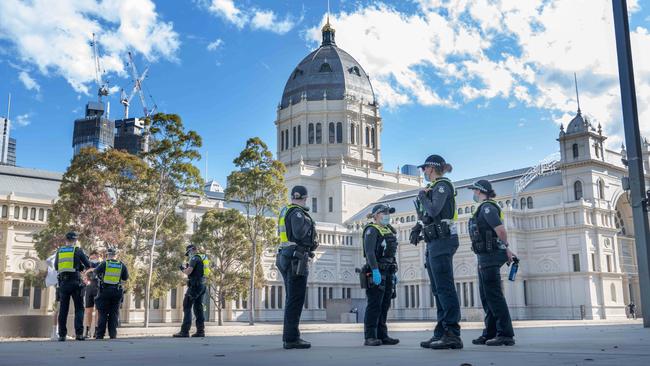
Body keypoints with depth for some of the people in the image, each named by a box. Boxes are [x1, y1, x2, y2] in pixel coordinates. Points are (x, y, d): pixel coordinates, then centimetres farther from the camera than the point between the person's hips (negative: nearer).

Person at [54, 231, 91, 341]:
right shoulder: (78, 250, -1)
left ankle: (62, 335, 8)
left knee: (63, 309, 9)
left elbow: (56, 267, 17)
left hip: (63, 282, 3)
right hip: (75, 282, -3)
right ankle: (79, 333, -9)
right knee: (79, 308, 2)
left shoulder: (59, 251, 9)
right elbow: (88, 265, 3)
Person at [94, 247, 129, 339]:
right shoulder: (122, 265, 2)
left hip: (105, 291, -2)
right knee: (114, 313, 7)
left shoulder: (104, 263, -5)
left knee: (103, 313, 4)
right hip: (117, 291, 2)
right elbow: (125, 277, 10)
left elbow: (96, 271, 9)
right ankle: (113, 334, 3)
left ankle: (100, 334, 3)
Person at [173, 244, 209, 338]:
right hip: (201, 285, 9)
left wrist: (183, 269, 3)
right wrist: (188, 267, 16)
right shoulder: (202, 258, 19)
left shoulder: (194, 258, -8)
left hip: (194, 285, -9)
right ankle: (200, 330, 5)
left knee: (187, 307, -8)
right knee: (198, 308, 9)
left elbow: (188, 271, -17)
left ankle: (184, 331, -12)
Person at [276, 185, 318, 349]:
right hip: (297, 259, -10)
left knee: (291, 299, 13)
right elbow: (299, 233, -25)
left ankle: (289, 337, 15)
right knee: (295, 299, -9)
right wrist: (308, 222, -6)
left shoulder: (285, 211, 16)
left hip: (285, 257, 10)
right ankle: (291, 338, -10)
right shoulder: (297, 213, -12)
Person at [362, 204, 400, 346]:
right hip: (377, 272, -8)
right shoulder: (372, 230, -5)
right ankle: (370, 337, -8)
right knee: (374, 305, -9)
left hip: (388, 272, 8)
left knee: (384, 305, 7)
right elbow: (369, 251, -17)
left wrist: (394, 273, 18)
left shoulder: (388, 230, 21)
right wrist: (375, 270, -27)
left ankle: (382, 335, 11)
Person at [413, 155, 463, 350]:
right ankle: (441, 333, 12)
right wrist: (419, 226, 10)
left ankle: (453, 335, -14)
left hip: (442, 241, -10)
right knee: (438, 289, 9)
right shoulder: (434, 187, 19)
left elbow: (434, 211, -22)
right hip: (434, 242, 10)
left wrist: (422, 196, -7)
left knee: (445, 287, -13)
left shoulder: (442, 185, -8)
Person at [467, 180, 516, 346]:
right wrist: (506, 249, 15)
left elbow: (501, 230, -20)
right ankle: (490, 334, 16)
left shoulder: (487, 207, -12)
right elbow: (500, 232, 21)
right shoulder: (485, 208, 19)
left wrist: (505, 247, -5)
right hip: (485, 257, 11)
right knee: (486, 296, 12)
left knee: (494, 295, -10)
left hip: (490, 256, -11)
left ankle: (505, 334, -9)